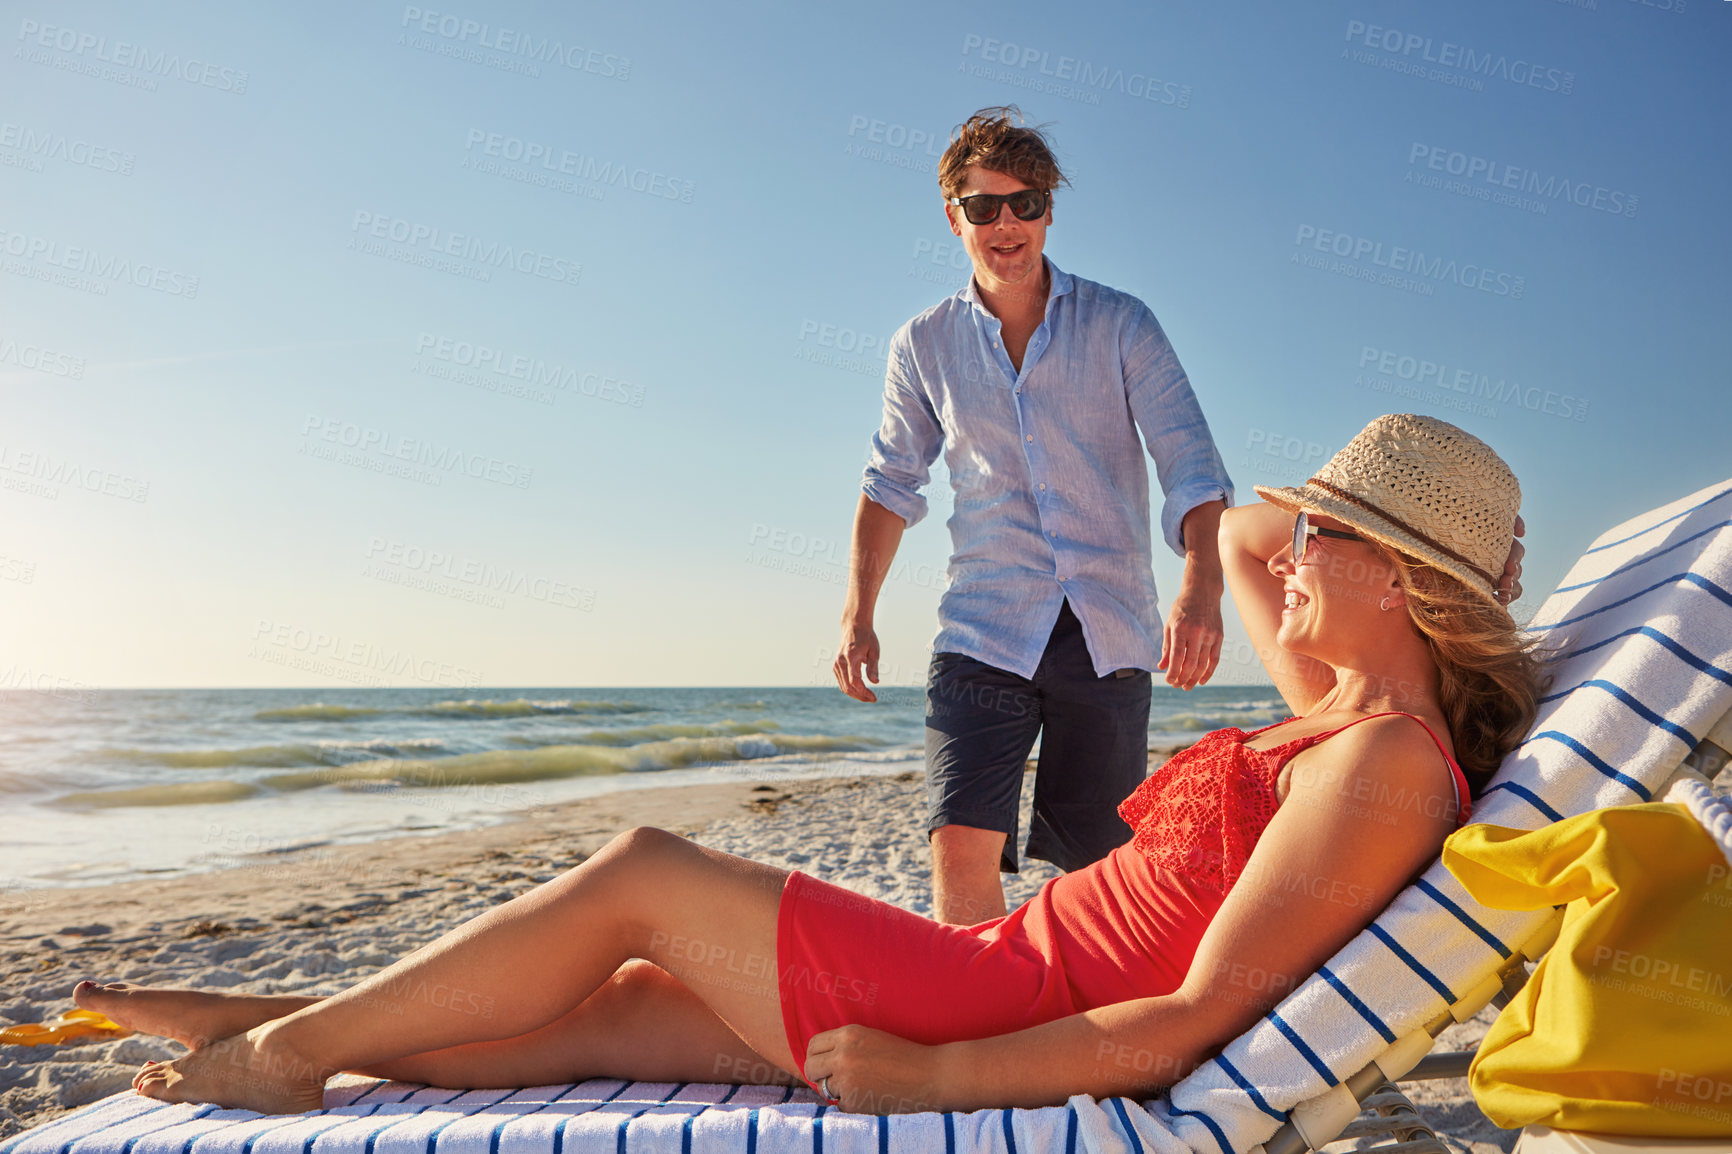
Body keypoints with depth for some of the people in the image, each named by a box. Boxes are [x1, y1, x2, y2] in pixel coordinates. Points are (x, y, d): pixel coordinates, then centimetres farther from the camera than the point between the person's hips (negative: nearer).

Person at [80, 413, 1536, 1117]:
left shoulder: (1388, 763, -17)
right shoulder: (1337, 713, 10)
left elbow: (1200, 1021, -24)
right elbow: (1235, 537, 27)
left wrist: (928, 1073, -23)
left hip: (1003, 1025, -8)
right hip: (1002, 977, 8)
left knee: (639, 874, -4)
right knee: (614, 1008, 9)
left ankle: (291, 1042, 13)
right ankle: (271, 1036, 23)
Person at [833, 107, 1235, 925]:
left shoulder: (1122, 326, 2)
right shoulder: (923, 346, 8)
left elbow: (1190, 461, -6)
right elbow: (892, 483, 17)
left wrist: (1200, 587, -24)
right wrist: (857, 615, 8)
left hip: (1109, 632, 0)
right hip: (983, 630, 1)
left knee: (1098, 867, 8)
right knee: (961, 849, -14)